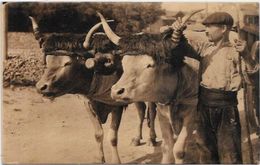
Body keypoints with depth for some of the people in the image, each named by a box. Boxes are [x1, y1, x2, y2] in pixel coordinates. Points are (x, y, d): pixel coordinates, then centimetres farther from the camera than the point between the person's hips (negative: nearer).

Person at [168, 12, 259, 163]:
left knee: (229, 151, 0)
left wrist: (246, 54, -26)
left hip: (226, 106, -4)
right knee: (206, 146, 17)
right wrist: (178, 32, -14)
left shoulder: (235, 50, -2)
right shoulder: (204, 48, 9)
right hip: (204, 104, 4)